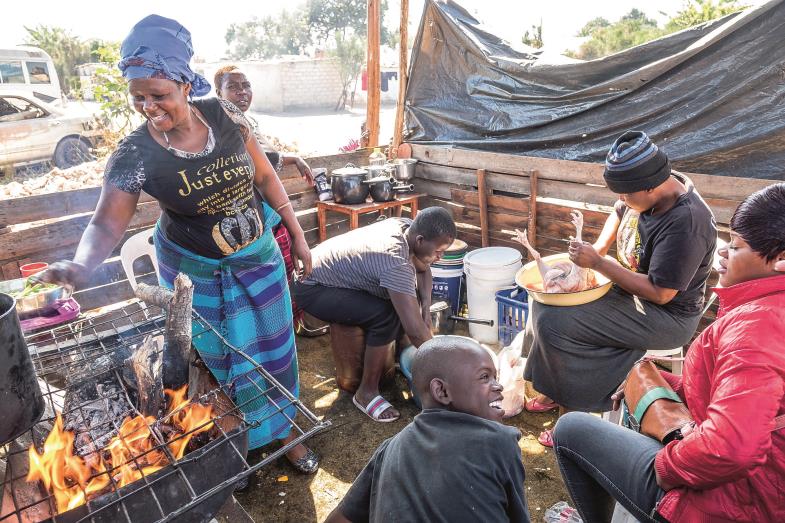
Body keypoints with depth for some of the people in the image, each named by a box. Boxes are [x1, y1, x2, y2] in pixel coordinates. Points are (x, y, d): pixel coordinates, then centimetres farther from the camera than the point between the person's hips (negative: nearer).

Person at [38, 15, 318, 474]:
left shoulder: (224, 115, -11)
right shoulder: (135, 154, -17)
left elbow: (266, 176, -2)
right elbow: (108, 222, -21)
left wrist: (297, 235, 0)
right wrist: (81, 265, -42)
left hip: (259, 257, 3)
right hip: (197, 273, -2)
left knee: (273, 348, 15)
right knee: (218, 361, 11)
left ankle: (283, 429, 40)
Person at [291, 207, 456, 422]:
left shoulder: (408, 226, -10)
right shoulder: (395, 261, -35)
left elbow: (422, 270, 8)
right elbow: (415, 330, -36)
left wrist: (426, 307, -7)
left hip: (337, 273, 9)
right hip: (312, 289, -9)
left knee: (406, 293, 6)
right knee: (385, 315, -27)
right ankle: (366, 392, -10)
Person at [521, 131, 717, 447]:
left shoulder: (685, 223, -30)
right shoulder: (647, 191, -5)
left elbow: (660, 293, -29)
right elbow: (618, 215, 16)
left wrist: (599, 263, -27)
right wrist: (598, 249, 1)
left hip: (665, 318, -9)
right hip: (627, 285, 9)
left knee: (553, 324, -20)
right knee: (548, 299, 5)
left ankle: (573, 410, 1)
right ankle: (555, 388, 17)